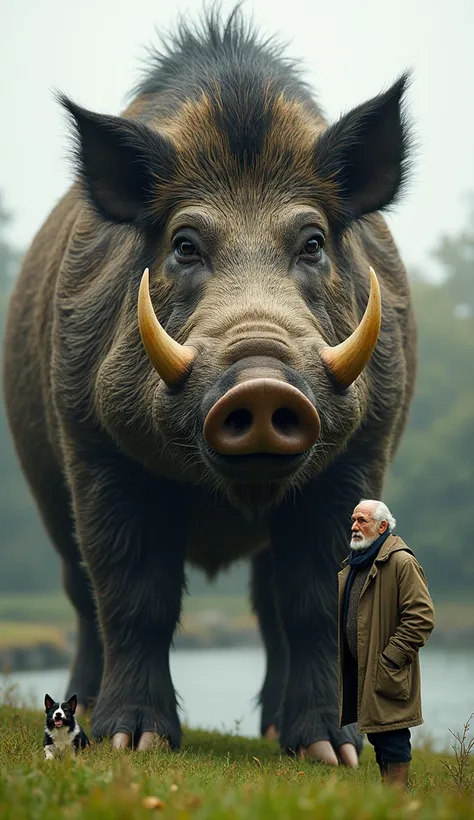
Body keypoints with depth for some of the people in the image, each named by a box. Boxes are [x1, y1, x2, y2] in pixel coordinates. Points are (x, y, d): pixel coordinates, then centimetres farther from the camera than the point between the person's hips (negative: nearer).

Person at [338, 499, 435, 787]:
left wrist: (389, 659, -19)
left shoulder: (402, 562, -12)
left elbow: (421, 617, -17)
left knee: (393, 741, -5)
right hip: (359, 670, 9)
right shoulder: (355, 563, 17)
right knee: (376, 735, 14)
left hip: (387, 676, -9)